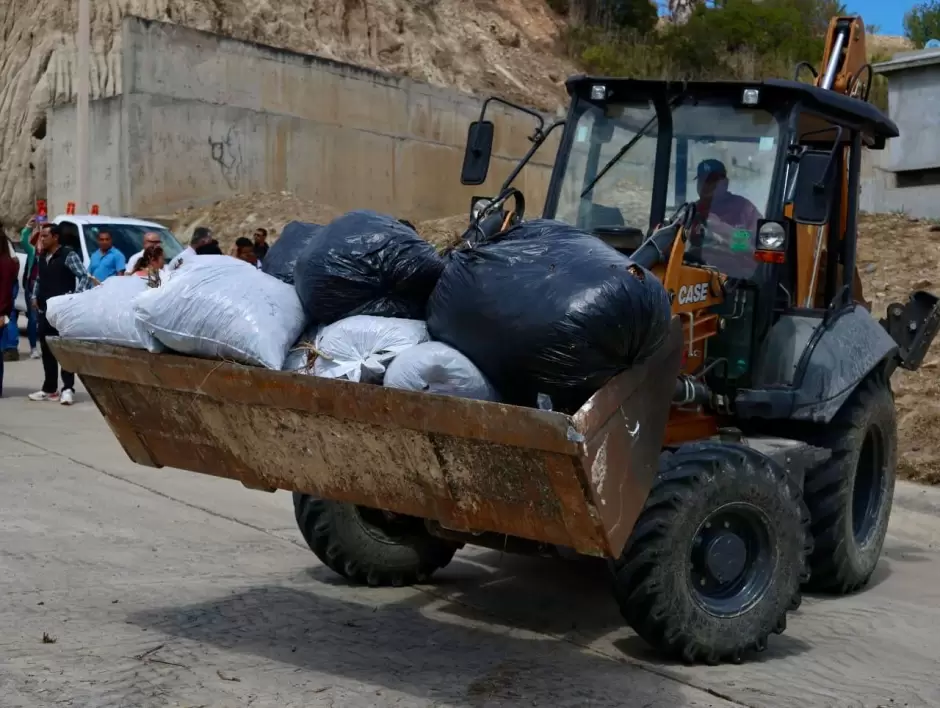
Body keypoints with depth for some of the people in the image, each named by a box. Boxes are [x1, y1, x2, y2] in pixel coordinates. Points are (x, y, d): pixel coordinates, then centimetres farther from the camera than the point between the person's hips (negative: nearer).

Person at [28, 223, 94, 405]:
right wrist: (35, 296, 12)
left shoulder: (69, 255, -9)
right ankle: (49, 389, 17)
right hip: (45, 311, 7)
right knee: (46, 351, 10)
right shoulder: (41, 257, 14)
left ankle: (67, 388, -4)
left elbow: (85, 277, -13)